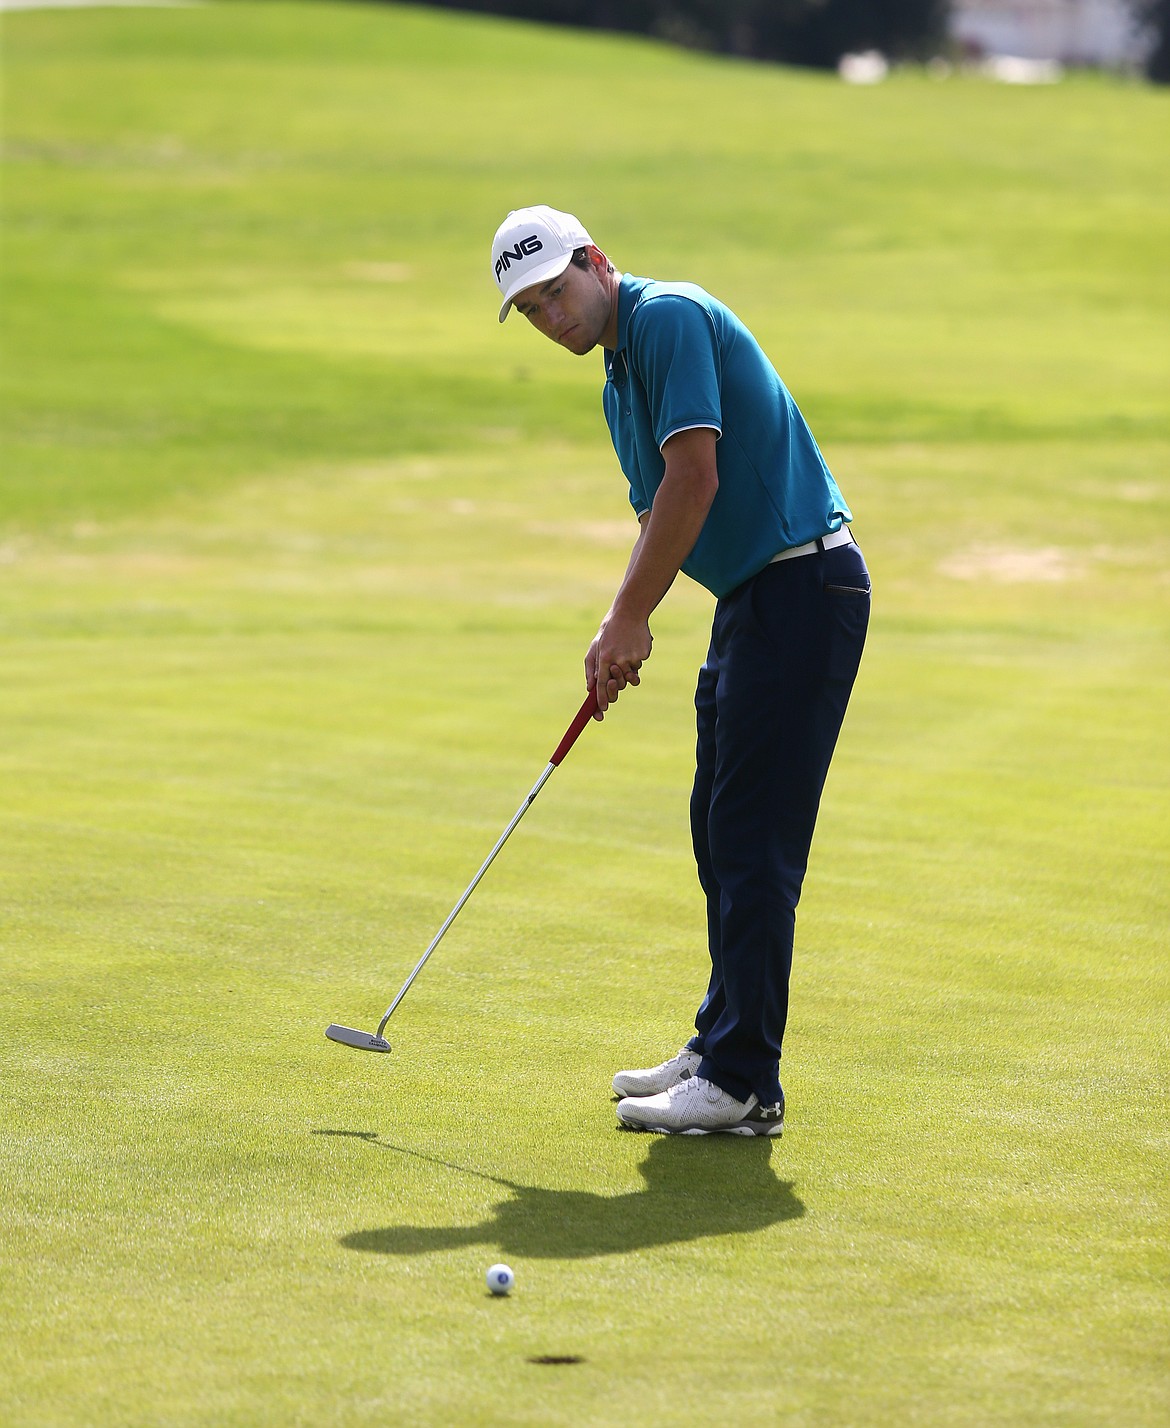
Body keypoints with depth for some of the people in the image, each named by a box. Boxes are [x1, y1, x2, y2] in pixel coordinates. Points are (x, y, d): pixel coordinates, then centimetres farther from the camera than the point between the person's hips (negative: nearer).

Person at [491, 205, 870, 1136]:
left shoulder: (670, 317, -13)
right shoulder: (620, 380, 18)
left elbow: (696, 480, -21)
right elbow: (660, 513, 20)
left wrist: (631, 616, -15)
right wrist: (623, 628, 1)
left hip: (802, 586, -10)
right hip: (753, 596, 10)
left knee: (753, 841, -9)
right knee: (721, 832, 16)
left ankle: (744, 1086, -7)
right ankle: (723, 1048, 26)